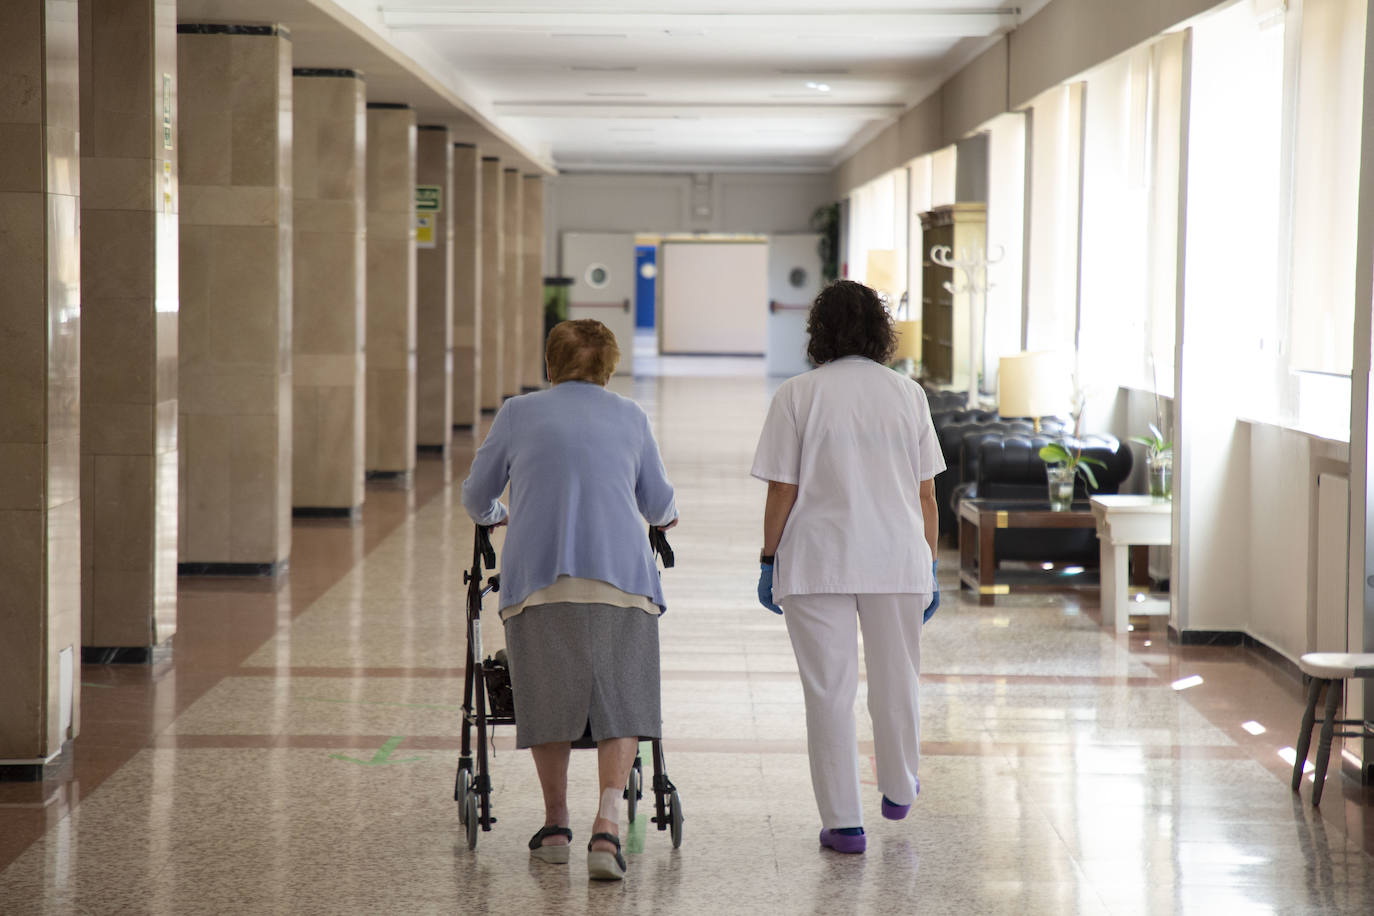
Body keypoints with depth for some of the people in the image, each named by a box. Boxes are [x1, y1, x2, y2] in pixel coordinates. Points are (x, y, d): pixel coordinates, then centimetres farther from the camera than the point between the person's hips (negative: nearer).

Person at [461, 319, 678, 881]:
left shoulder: (519, 413, 14)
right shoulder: (629, 417, 17)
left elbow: (476, 496, 23)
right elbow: (658, 505, 25)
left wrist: (496, 516, 46)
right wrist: (666, 518, 49)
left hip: (537, 575, 0)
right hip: (619, 574, 0)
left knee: (548, 701, 11)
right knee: (619, 703, 3)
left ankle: (555, 827, 19)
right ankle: (606, 827, -13)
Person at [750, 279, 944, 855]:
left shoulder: (796, 396, -4)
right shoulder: (908, 394, 3)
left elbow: (782, 491, -6)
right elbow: (926, 495, 4)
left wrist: (769, 561, 4)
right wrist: (929, 569, 11)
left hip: (817, 563, -2)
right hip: (897, 559, 2)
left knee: (829, 690, 4)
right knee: (896, 681, 19)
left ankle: (843, 822, 6)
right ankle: (898, 791, 38)